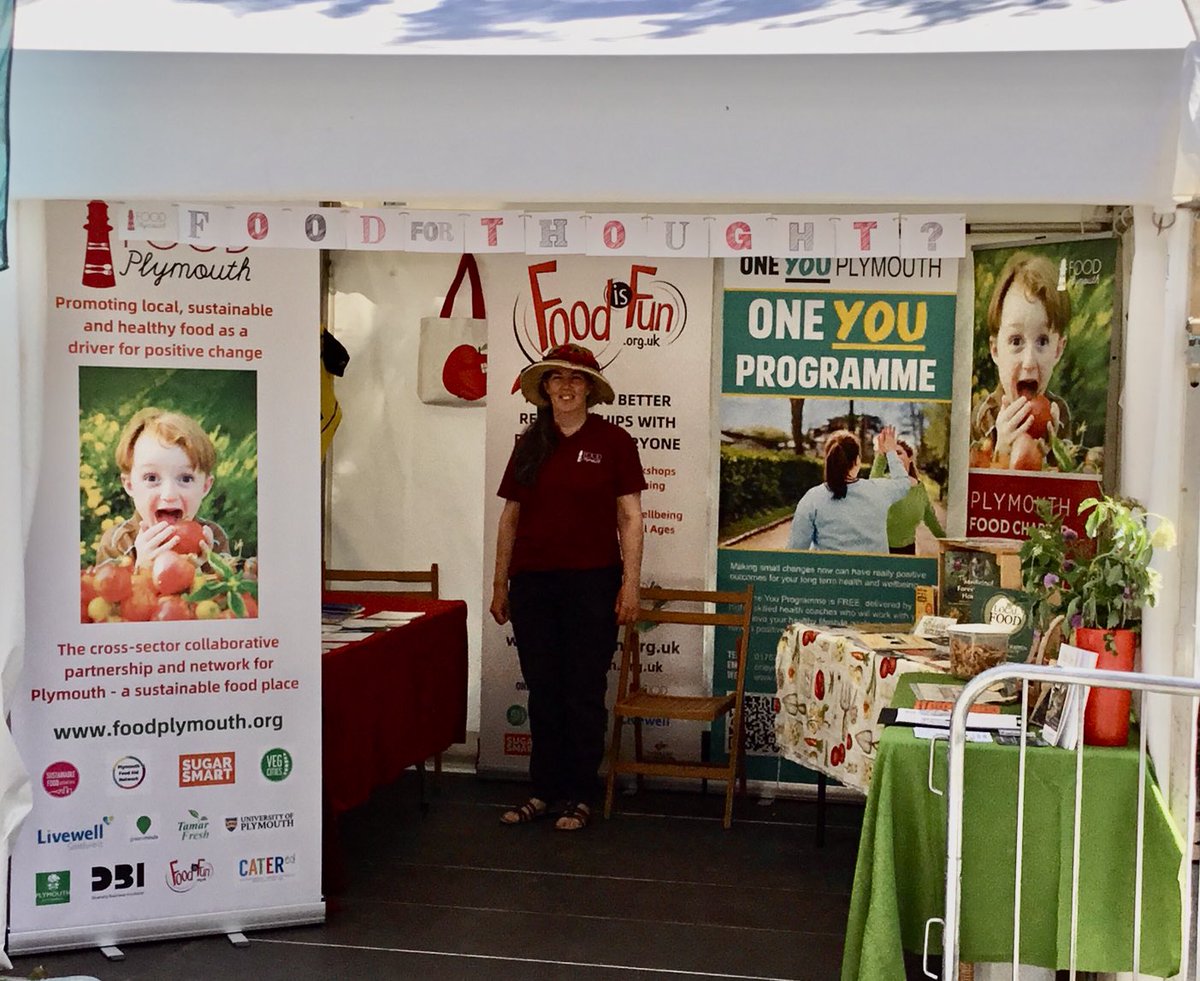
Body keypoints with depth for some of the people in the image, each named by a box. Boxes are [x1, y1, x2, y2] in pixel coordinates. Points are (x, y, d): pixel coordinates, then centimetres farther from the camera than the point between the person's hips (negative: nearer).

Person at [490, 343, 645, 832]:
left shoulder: (612, 441, -1)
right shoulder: (529, 444, 10)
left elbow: (630, 517, -1)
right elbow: (510, 516, 13)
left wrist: (631, 583, -7)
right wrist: (500, 583, 11)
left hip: (591, 581, -4)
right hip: (532, 582, 4)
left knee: (584, 692, 3)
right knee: (542, 691, 10)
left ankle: (580, 796, 14)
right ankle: (544, 790, 21)